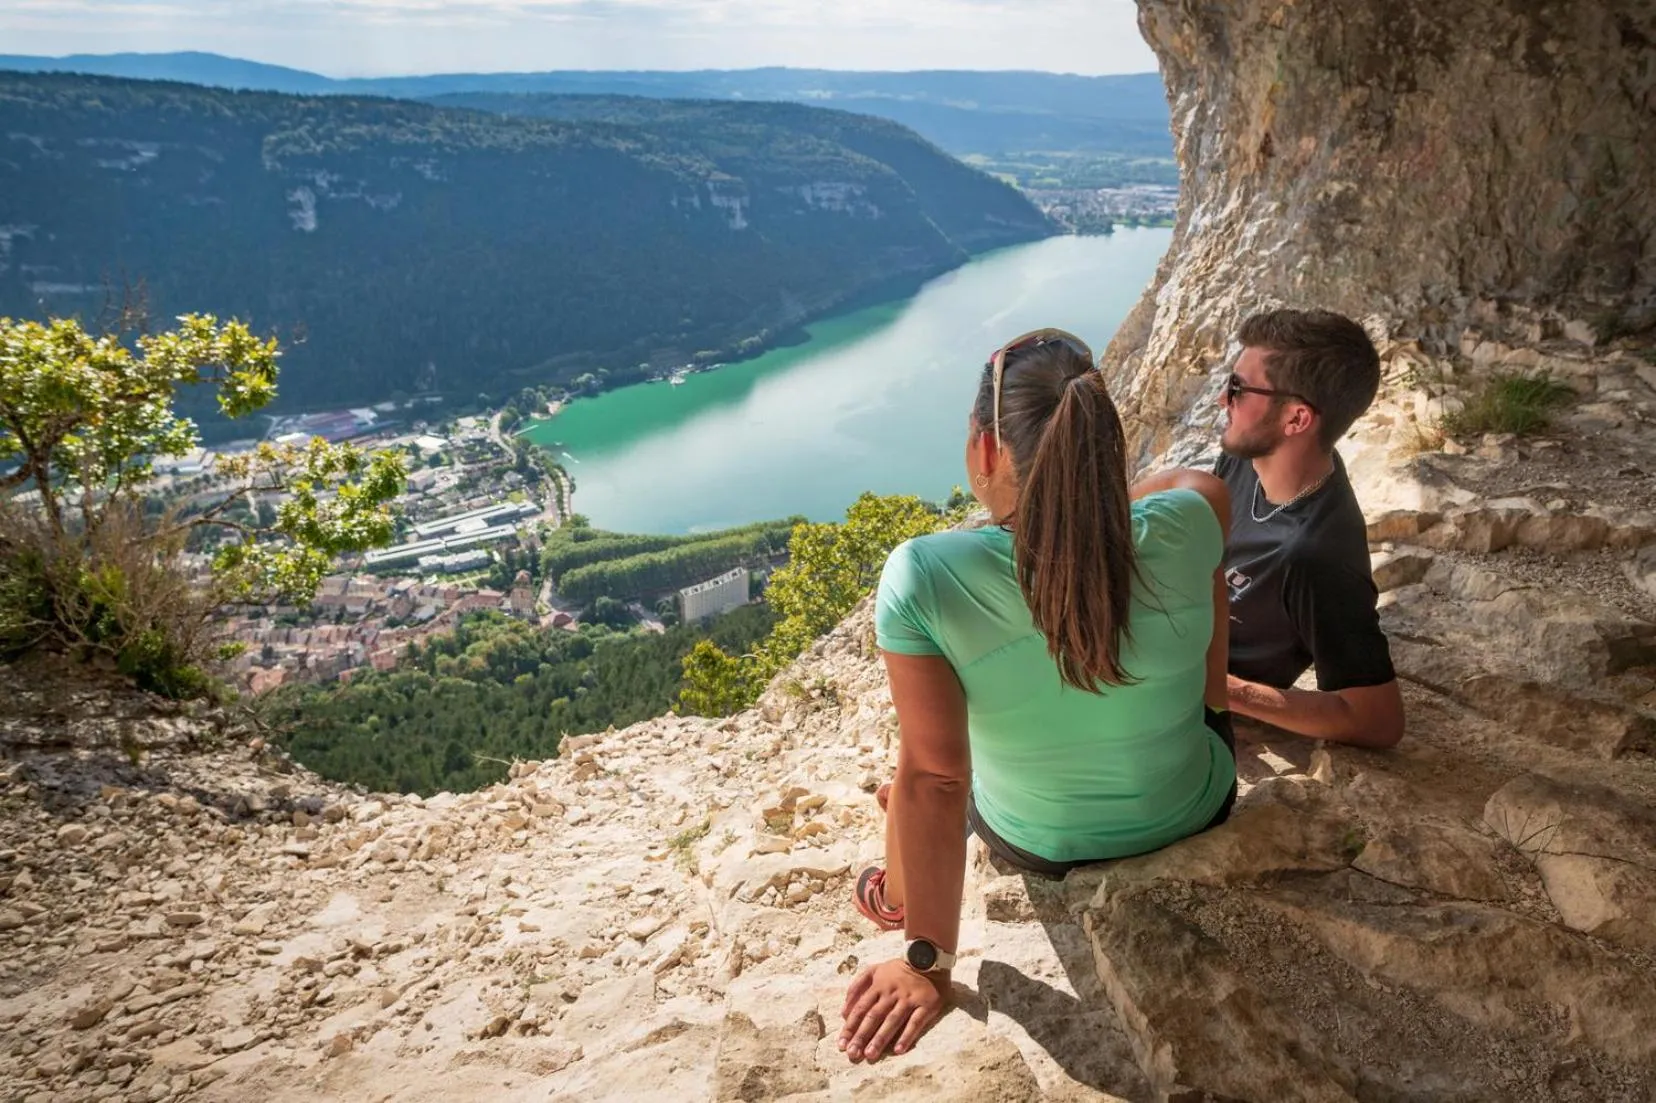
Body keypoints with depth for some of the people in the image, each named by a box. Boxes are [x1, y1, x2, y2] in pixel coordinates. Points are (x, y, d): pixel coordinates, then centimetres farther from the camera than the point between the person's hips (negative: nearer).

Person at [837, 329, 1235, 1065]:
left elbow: (932, 779, -30)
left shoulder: (923, 577, -34)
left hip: (1034, 843, -2)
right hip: (1196, 816, 3)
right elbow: (1203, 482, 0)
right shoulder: (1182, 531, -26)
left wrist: (928, 964, -20)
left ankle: (898, 895, 54)